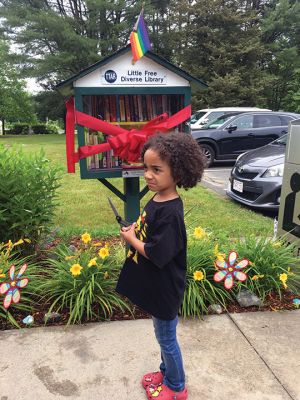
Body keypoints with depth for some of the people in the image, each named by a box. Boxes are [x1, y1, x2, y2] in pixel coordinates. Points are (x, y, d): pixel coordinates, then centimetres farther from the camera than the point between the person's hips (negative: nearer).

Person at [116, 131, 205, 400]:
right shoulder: (157, 199, -1)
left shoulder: (170, 212, -29)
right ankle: (166, 372, 49)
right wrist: (136, 230, -6)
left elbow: (158, 255, -29)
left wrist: (131, 239, -15)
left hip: (164, 290, -8)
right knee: (164, 336, 27)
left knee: (166, 338, 14)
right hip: (155, 286, 8)